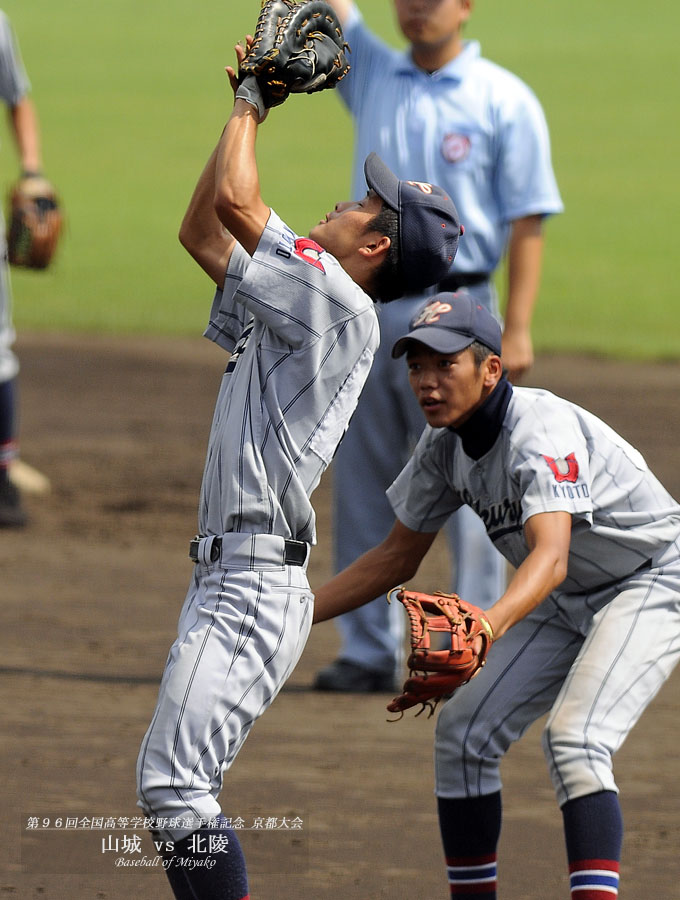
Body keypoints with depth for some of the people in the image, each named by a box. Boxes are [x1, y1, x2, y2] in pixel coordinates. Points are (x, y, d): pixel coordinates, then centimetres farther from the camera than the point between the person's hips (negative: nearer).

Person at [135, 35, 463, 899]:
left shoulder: (342, 305, -11)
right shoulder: (288, 304, 17)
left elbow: (237, 201, -15)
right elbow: (202, 229, 25)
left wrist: (250, 105, 2)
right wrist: (247, 107, 19)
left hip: (254, 590, -10)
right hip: (224, 578, 10)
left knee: (175, 784, -16)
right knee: (169, 785, 13)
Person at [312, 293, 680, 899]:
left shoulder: (542, 429, -31)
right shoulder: (445, 445, -5)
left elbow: (550, 555, -47)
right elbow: (397, 558, 7)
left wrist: (492, 622, -66)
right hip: (569, 601, 9)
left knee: (573, 737, -28)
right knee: (464, 731, 4)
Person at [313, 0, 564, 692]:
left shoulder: (505, 102, -3)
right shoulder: (371, 75, 11)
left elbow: (527, 220, -6)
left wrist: (516, 330, -13)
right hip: (366, 309, 5)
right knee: (362, 491, 7)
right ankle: (369, 652, 13)